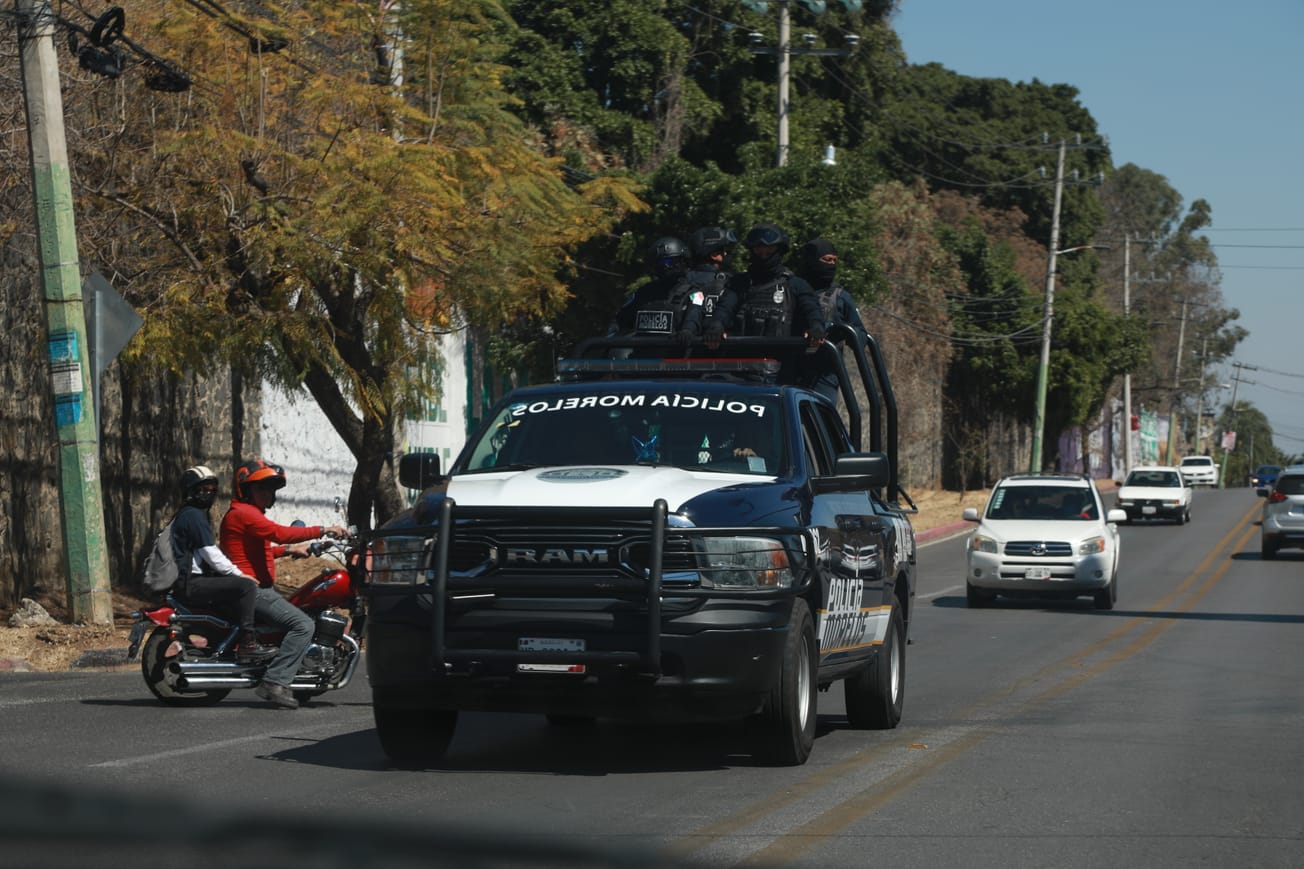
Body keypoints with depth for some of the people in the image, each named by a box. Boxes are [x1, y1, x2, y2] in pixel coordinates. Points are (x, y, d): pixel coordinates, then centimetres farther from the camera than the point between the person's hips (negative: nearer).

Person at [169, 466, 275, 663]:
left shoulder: (198, 514, 22)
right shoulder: (194, 515, -13)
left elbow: (211, 553, 24)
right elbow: (211, 555, -18)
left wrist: (237, 573, 13)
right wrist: (240, 575, -9)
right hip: (191, 584, -11)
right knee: (247, 586, -22)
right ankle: (247, 645, -25)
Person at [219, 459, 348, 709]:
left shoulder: (247, 513, 22)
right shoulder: (244, 514, -13)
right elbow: (280, 533, -27)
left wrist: (289, 550, 25)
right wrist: (322, 530, -27)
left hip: (257, 588, 11)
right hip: (253, 590, -11)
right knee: (303, 625, -21)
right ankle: (275, 682, -26)